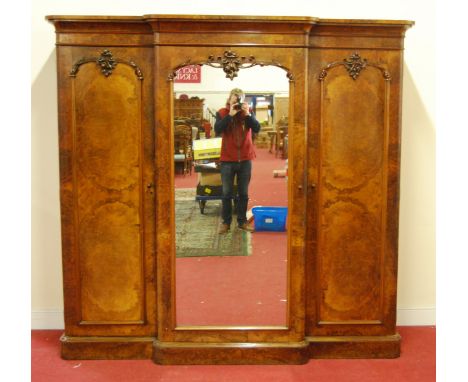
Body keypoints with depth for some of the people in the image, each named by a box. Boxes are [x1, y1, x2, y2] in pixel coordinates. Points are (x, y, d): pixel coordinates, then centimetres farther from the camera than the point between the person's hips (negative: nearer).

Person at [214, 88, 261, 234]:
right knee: (227, 193, 4)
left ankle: (242, 221, 18)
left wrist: (247, 114, -19)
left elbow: (257, 129, -8)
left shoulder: (248, 112, 4)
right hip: (228, 159, -2)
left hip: (245, 159, 2)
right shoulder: (222, 113, -1)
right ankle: (226, 222, 13)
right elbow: (217, 130, -17)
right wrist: (230, 114, -20)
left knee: (243, 193, 9)